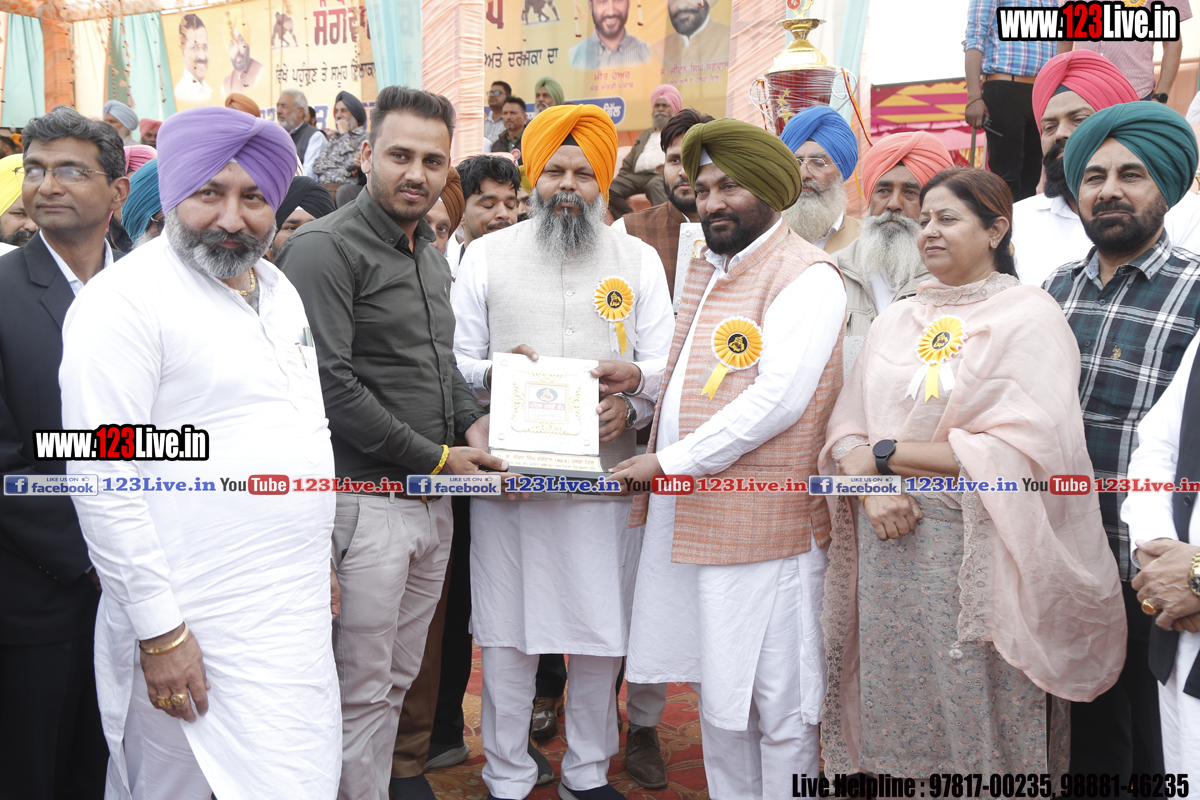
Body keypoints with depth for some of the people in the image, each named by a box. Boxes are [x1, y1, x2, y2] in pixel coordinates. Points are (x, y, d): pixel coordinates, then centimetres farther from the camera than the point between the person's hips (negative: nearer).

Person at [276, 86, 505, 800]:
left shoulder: (432, 254, 15)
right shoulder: (326, 248, -12)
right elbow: (330, 383, -19)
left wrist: (472, 421, 3)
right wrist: (435, 458, -13)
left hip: (432, 499, 8)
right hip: (364, 500, -8)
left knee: (399, 679, 18)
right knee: (362, 693, 3)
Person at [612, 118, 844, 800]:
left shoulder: (804, 276, -11)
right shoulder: (708, 266, 18)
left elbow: (777, 398, -21)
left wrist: (672, 461, -18)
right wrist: (644, 380, 8)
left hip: (763, 521, -9)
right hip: (693, 516, 9)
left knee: (777, 701, 4)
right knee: (718, 689, 20)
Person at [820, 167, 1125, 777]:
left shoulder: (1030, 316, -5)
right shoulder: (896, 321, 12)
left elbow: (1026, 452, -16)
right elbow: (846, 428, 8)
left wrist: (885, 454, -13)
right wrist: (871, 487, -14)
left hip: (973, 552, -4)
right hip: (887, 545, 5)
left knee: (975, 725, 6)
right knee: (889, 714, 12)